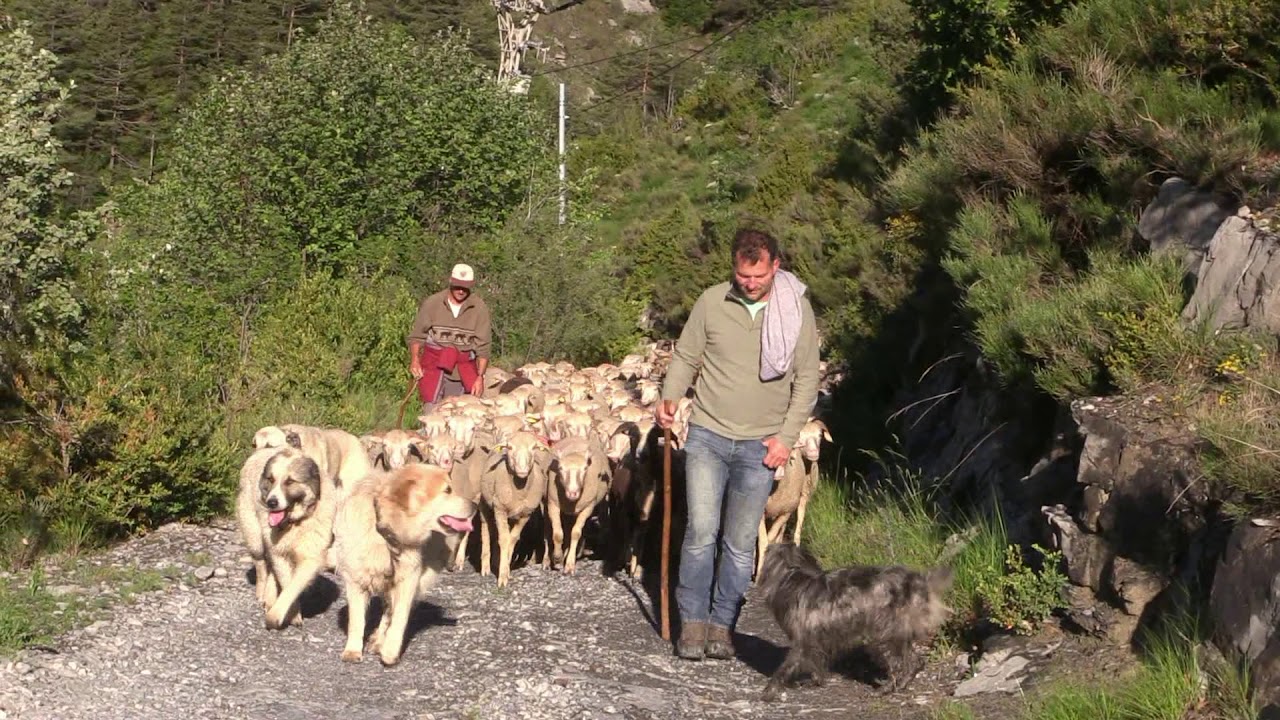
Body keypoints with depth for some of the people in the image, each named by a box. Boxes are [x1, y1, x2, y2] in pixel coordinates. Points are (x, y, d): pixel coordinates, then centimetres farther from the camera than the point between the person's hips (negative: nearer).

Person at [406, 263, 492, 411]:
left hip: (463, 369, 1)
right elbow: (416, 336, 4)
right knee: (431, 410, -13)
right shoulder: (432, 303, -2)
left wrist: (480, 376, -9)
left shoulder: (479, 308, -3)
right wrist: (414, 360, -12)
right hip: (434, 365, -1)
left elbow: (483, 347, -2)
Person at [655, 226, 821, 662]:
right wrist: (669, 398, -11)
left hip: (759, 446, 0)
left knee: (740, 543, 5)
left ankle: (722, 625, 16)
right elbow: (686, 357, 7)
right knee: (701, 531, -7)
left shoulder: (797, 310, -2)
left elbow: (807, 380, 3)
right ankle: (692, 621, 5)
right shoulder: (712, 302, -1)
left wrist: (787, 435, -4)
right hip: (707, 435, 0)